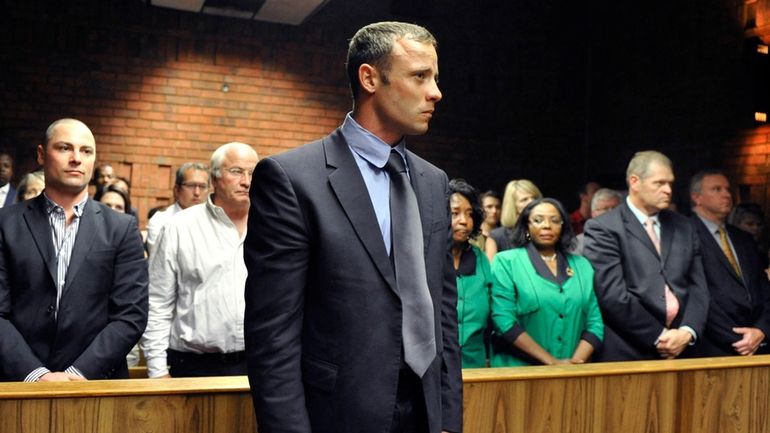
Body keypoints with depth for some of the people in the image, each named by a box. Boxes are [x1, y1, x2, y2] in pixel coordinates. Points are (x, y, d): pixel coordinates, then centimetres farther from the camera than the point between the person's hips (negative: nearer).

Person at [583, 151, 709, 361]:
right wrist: (659, 336, -12)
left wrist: (688, 332, -7)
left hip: (680, 351, 5)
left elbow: (698, 286, 9)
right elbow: (613, 295, -14)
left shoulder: (683, 227, 11)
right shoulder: (602, 229, -8)